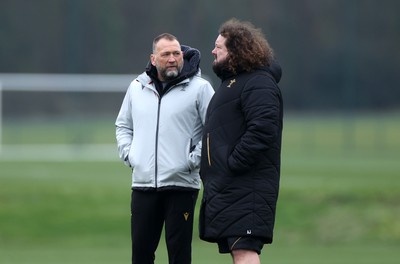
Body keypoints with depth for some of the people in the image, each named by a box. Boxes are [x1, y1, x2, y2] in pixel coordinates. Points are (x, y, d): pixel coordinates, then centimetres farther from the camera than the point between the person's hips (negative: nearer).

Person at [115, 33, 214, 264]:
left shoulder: (199, 88, -2)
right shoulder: (137, 87, 12)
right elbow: (123, 125, 24)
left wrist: (194, 160, -11)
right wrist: (128, 154, 9)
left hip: (181, 184, -4)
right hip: (142, 184, 4)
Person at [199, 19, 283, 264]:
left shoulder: (259, 84, -11)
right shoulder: (231, 82, 23)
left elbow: (262, 129, -24)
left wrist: (233, 163, -23)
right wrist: (208, 169, 16)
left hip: (246, 187, -11)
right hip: (225, 187, 11)